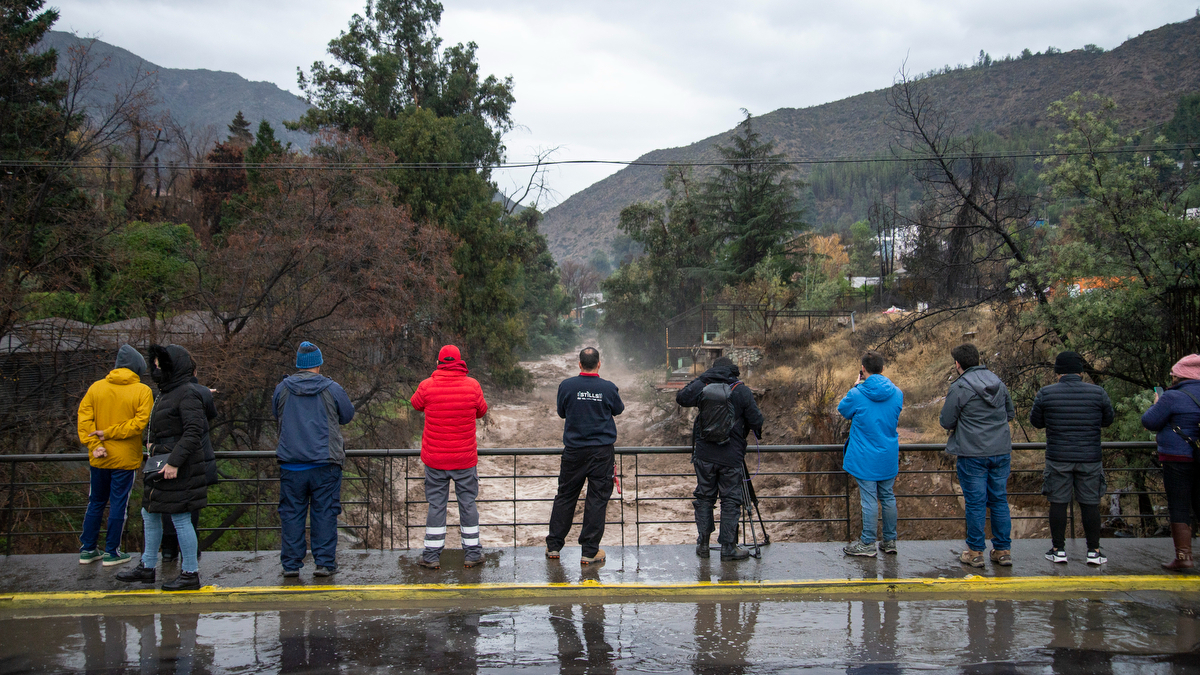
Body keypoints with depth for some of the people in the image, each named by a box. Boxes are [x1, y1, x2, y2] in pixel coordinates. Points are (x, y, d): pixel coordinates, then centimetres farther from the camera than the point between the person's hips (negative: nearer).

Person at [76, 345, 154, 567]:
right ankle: (111, 552, 9)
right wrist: (110, 432, -13)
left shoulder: (96, 387, 3)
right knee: (118, 504, 5)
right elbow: (140, 421, -16)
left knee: (95, 503, 16)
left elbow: (84, 417, -4)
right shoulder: (142, 391, -7)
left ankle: (87, 550, 21)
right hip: (126, 458, -4)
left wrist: (94, 444, -9)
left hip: (98, 459, 4)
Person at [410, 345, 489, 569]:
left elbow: (416, 404, 12)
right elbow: (482, 411, 9)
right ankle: (472, 553, 14)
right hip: (465, 458, 0)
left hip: (434, 458, 0)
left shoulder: (427, 386, -8)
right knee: (467, 502, 9)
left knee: (436, 504, 7)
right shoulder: (472, 385, -6)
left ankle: (432, 555, 10)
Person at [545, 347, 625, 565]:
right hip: (602, 451, -1)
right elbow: (619, 410, 11)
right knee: (597, 498, 3)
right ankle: (590, 551, 5)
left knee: (565, 496, 11)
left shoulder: (566, 386, -5)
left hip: (573, 450, 2)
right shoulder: (608, 388, -7)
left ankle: (553, 546, 17)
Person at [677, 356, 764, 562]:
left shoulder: (701, 386, -2)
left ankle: (702, 544, 14)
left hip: (704, 454, 3)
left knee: (704, 497, 12)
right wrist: (756, 431, 16)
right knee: (731, 500, 4)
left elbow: (681, 398, 15)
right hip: (731, 456, -2)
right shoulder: (741, 391, -8)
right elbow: (756, 421, -6)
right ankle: (728, 547, 4)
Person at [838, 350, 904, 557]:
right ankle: (890, 541, 22)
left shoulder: (857, 394, -16)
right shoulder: (897, 393, -2)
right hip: (889, 458, 4)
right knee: (888, 498, 13)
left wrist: (856, 386, 10)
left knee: (869, 500, 0)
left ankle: (868, 544, 8)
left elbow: (843, 410, 4)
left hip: (866, 458, -4)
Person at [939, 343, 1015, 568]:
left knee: (975, 503, 2)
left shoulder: (959, 388, -12)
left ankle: (975, 552, 8)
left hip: (973, 454, -5)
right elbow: (1010, 414, 17)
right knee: (1000, 500, 11)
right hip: (1001, 451, 5)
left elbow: (946, 422, -8)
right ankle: (1003, 550, 15)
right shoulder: (998, 383, 7)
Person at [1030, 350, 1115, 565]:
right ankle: (1093, 551, 12)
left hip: (1058, 458, -1)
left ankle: (1058, 550, 11)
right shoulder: (1098, 393, -4)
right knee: (1090, 503, 7)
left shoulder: (1045, 393, -5)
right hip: (1090, 458, 1)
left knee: (1058, 502, 6)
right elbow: (1108, 420, 10)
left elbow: (1036, 422, 5)